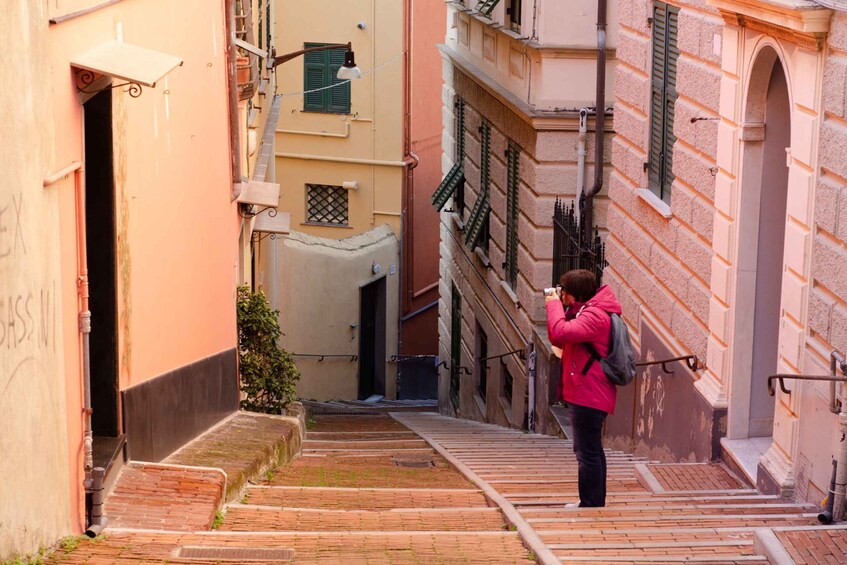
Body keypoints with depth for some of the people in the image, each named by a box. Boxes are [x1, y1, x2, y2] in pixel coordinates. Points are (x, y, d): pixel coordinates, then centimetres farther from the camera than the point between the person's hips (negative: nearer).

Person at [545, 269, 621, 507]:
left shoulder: (595, 316, -19)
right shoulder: (586, 311, 16)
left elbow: (560, 333, -31)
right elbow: (559, 340, 18)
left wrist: (555, 305, -16)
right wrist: (557, 307, 6)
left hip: (589, 395, -12)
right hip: (587, 394, 12)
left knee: (587, 453, -9)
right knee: (591, 451, 20)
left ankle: (590, 505, -7)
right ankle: (595, 503, 30)